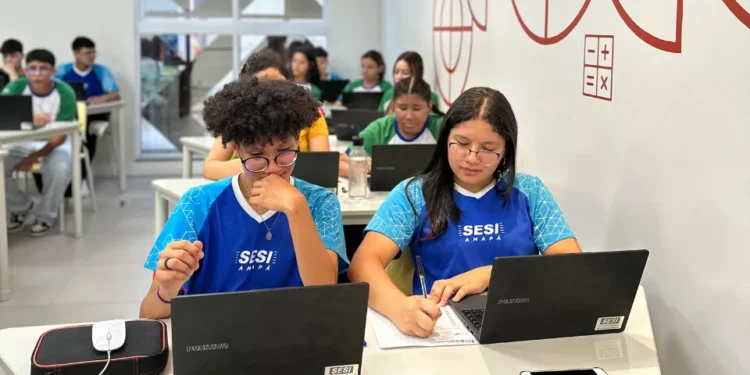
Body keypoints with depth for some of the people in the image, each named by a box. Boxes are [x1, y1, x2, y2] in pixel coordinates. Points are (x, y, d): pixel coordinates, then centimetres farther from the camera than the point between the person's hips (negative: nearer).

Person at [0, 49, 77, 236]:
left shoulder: (64, 93, -19)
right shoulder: (16, 87, -14)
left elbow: (61, 136, -18)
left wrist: (34, 157, -29)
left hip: (55, 143, -3)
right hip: (22, 142, 3)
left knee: (60, 169, -35)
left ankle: (45, 215, -7)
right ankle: (22, 209, 7)